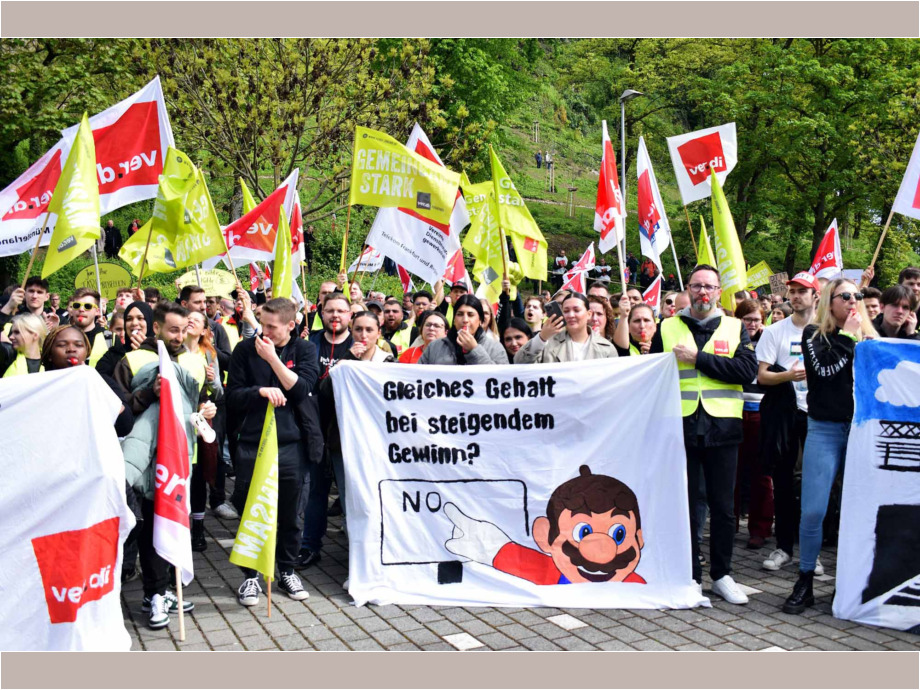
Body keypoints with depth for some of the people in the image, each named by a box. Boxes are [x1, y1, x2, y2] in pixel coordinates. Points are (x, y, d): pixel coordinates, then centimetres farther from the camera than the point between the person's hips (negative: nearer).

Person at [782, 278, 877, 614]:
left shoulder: (870, 337, 11)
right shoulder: (814, 334, 6)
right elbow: (823, 368, -12)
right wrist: (847, 336, -6)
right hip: (825, 431, -2)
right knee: (813, 511, -6)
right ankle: (804, 583, 8)